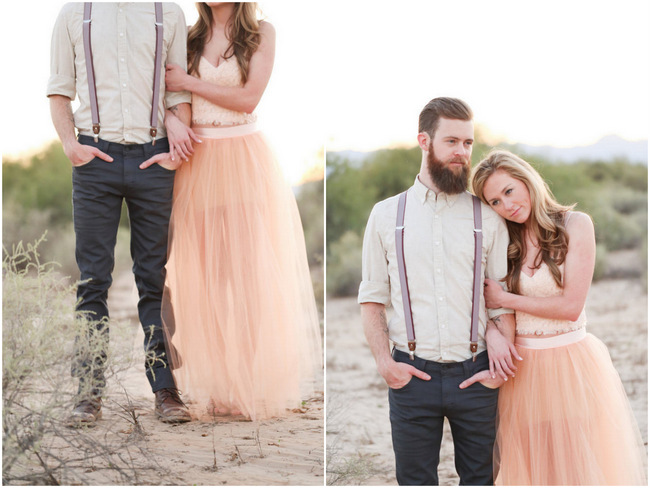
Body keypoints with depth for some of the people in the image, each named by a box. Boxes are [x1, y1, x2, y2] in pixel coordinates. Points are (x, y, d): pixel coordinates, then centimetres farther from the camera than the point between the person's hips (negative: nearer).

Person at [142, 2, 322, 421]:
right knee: (206, 274, 1)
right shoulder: (192, 38, 11)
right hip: (199, 164, 2)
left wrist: (189, 82, -9)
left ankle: (256, 383, 4)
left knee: (249, 271, -2)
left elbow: (249, 98, -8)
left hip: (244, 160, -2)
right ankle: (215, 385, 6)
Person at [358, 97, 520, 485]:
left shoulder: (488, 217, 6)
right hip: (411, 376, 0)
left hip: (476, 376, 0)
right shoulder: (386, 215, 6)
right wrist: (384, 361, -5)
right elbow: (372, 298, 7)